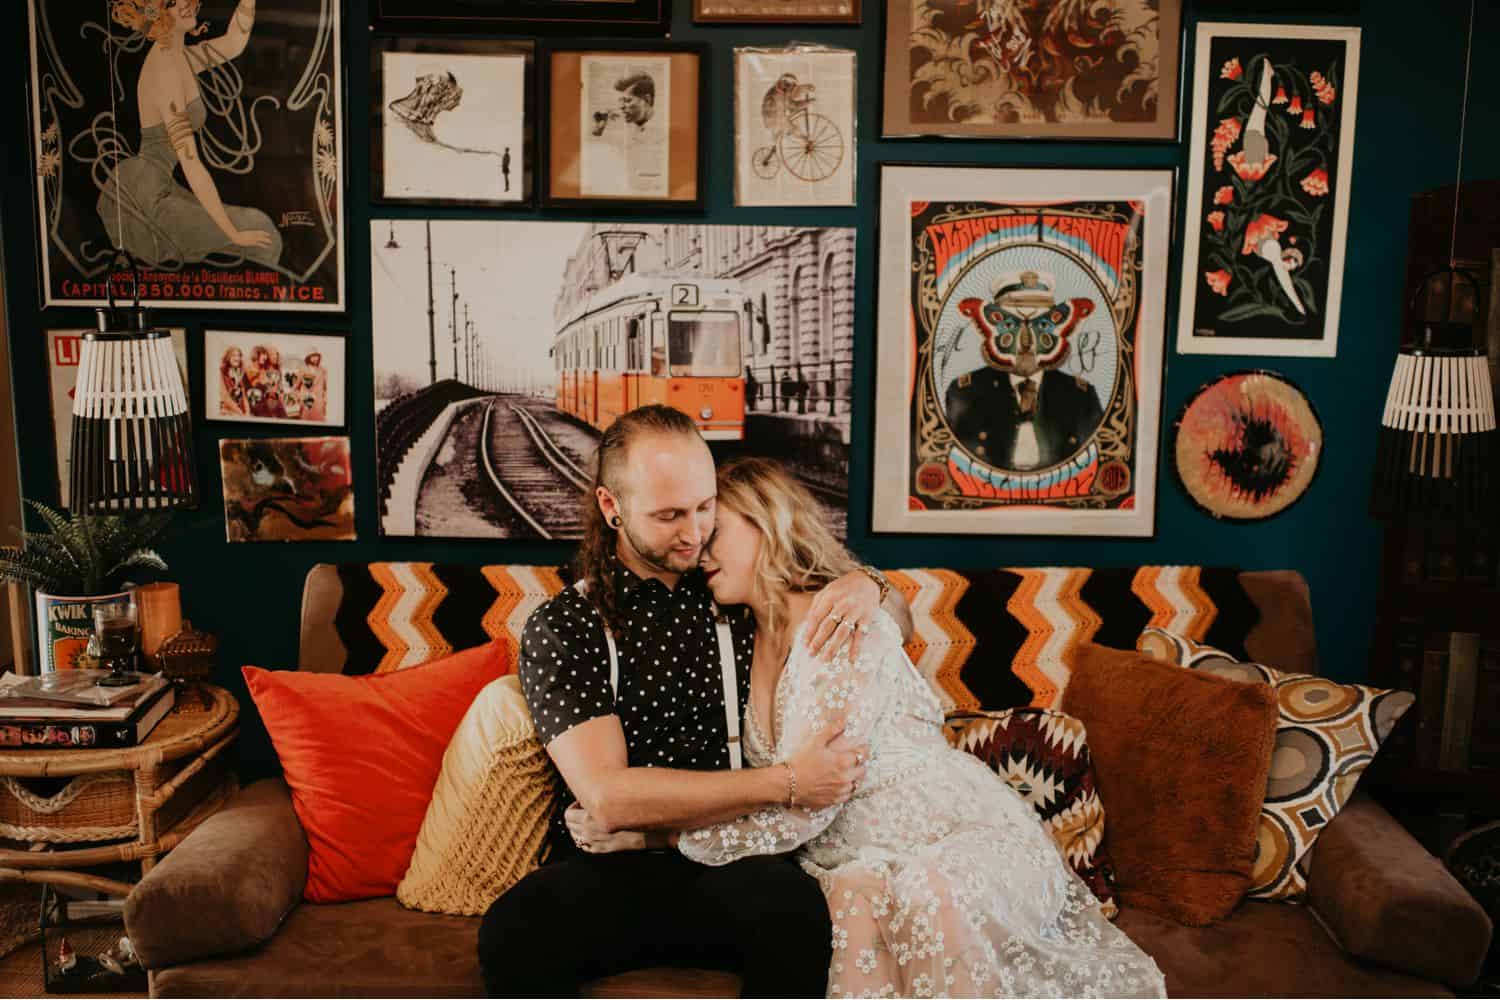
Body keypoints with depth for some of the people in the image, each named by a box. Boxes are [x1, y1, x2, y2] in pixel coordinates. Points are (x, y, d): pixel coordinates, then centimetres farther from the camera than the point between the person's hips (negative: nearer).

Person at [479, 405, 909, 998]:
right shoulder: (561, 626, 1)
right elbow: (608, 797, -11)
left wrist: (863, 584, -1)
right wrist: (787, 783, -16)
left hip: (738, 860, 2)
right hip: (611, 867, -2)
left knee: (792, 904, -33)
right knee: (514, 931, -34)